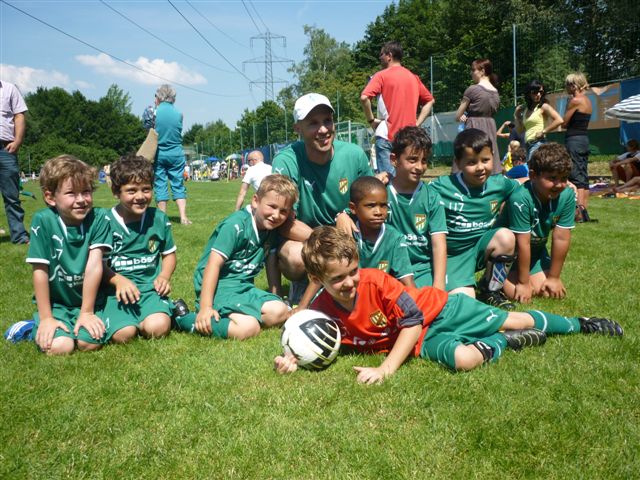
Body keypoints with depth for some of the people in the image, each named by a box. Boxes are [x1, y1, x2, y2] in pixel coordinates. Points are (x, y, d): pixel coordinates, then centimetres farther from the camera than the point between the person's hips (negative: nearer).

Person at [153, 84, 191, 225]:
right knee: (178, 185, 7)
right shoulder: (178, 113, -1)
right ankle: (183, 217, 0)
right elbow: (179, 133, 7)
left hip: (158, 154, -1)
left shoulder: (154, 113, -8)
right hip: (176, 154, 2)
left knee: (160, 185, 7)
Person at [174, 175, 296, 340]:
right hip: (218, 285, -8)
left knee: (280, 312, -13)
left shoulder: (272, 229, 6)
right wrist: (205, 307, -26)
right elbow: (214, 263, -21)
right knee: (249, 328, -28)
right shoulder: (237, 225, -17)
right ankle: (185, 319, -15)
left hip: (243, 286, 8)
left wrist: (275, 296, 12)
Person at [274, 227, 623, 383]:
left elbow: (412, 321, -23)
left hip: (441, 307, -1)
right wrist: (292, 358, -23)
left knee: (511, 319, 6)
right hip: (423, 340, 2)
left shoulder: (376, 281, -25)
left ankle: (578, 324, 31)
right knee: (462, 358, -29)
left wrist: (387, 368, -31)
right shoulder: (322, 311, -15)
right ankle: (504, 342, 2)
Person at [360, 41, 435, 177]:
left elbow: (364, 98, -17)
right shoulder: (414, 77, 13)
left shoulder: (382, 75, -3)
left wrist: (371, 120, -4)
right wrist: (417, 123, 12)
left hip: (387, 137, -5)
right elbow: (429, 100, 18)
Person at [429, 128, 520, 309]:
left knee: (505, 236, -28)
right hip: (453, 254, -4)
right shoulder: (441, 187, -14)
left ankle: (490, 291, -5)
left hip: (484, 246, 4)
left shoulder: (500, 184, -4)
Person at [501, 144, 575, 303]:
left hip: (537, 250, 5)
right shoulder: (520, 199, -34)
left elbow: (561, 238, -16)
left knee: (548, 291, -7)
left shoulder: (567, 196, -21)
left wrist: (554, 277, -10)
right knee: (517, 293, -17)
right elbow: (523, 244, -28)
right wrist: (523, 282, -20)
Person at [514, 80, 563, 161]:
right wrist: (516, 116, 11)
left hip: (538, 143, -7)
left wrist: (543, 131, -12)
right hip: (528, 145, 7)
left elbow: (559, 120, -14)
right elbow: (521, 130, 20)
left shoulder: (543, 106, -2)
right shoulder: (526, 110, 17)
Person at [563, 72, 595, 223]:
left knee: (576, 177, -11)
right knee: (583, 177, 9)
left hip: (573, 140, -9)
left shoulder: (575, 101, -12)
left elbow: (564, 123, -8)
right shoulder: (587, 100, 15)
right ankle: (584, 212, 11)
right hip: (584, 139, 9)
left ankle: (579, 212, -16)